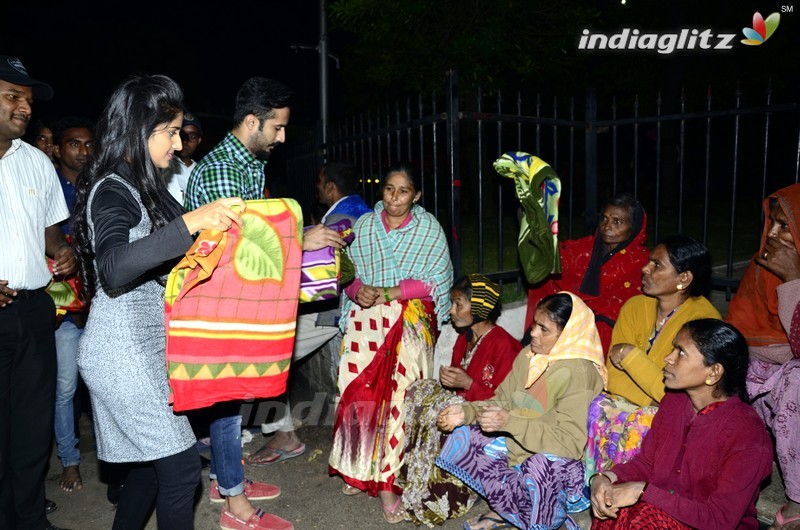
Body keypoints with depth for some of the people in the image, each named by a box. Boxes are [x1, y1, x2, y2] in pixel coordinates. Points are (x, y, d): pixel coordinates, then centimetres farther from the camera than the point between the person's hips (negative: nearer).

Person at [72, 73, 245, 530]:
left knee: (154, 459, 17)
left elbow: (165, 260, 19)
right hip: (123, 351, -9)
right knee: (181, 464, -5)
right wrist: (192, 222, -42)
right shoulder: (112, 190, -16)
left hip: (150, 347, 9)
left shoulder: (146, 186, 11)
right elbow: (113, 269, -34)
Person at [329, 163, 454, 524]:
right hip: (366, 318, 3)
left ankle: (386, 481, -6)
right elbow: (349, 273, 10)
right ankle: (357, 467, 9)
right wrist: (359, 291, -13)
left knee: (399, 391, -15)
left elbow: (435, 280, -3)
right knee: (356, 389, -9)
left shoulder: (429, 228, 6)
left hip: (411, 318, -2)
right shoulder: (363, 226, 13)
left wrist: (385, 293, -12)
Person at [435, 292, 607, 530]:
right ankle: (509, 510, -8)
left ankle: (511, 511, -6)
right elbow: (502, 401, 7)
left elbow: (570, 443, -27)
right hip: (515, 446, 8)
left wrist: (510, 422, -33)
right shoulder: (529, 356, -1)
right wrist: (467, 412, -11)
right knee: (464, 436, -3)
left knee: (542, 466, -38)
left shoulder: (578, 373, -22)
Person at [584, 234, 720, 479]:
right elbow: (614, 378, -6)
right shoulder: (635, 306, -1)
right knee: (597, 409, -23)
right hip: (631, 403, 4)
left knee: (640, 425, -31)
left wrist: (631, 356, -21)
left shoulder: (704, 319, -17)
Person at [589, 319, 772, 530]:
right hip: (665, 513, 5)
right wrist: (604, 478, -15)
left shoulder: (747, 435, -22)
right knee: (612, 506, -25)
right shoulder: (674, 400, -2)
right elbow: (646, 461, 6)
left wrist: (642, 490, -26)